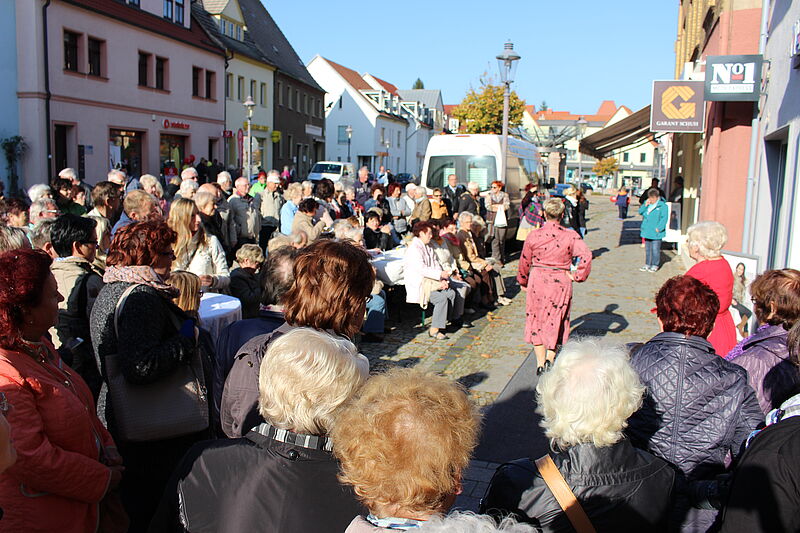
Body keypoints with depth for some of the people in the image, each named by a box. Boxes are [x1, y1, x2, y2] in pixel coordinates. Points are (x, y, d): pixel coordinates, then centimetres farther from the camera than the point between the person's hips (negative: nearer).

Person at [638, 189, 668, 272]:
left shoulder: (663, 206, -8)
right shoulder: (647, 204, 10)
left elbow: (664, 218, -12)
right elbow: (640, 212, 8)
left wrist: (658, 228, -19)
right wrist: (645, 205, -7)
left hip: (656, 233, -6)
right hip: (647, 231, 6)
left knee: (655, 249, -2)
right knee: (647, 249, 15)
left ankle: (655, 265, 8)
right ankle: (647, 264, 24)